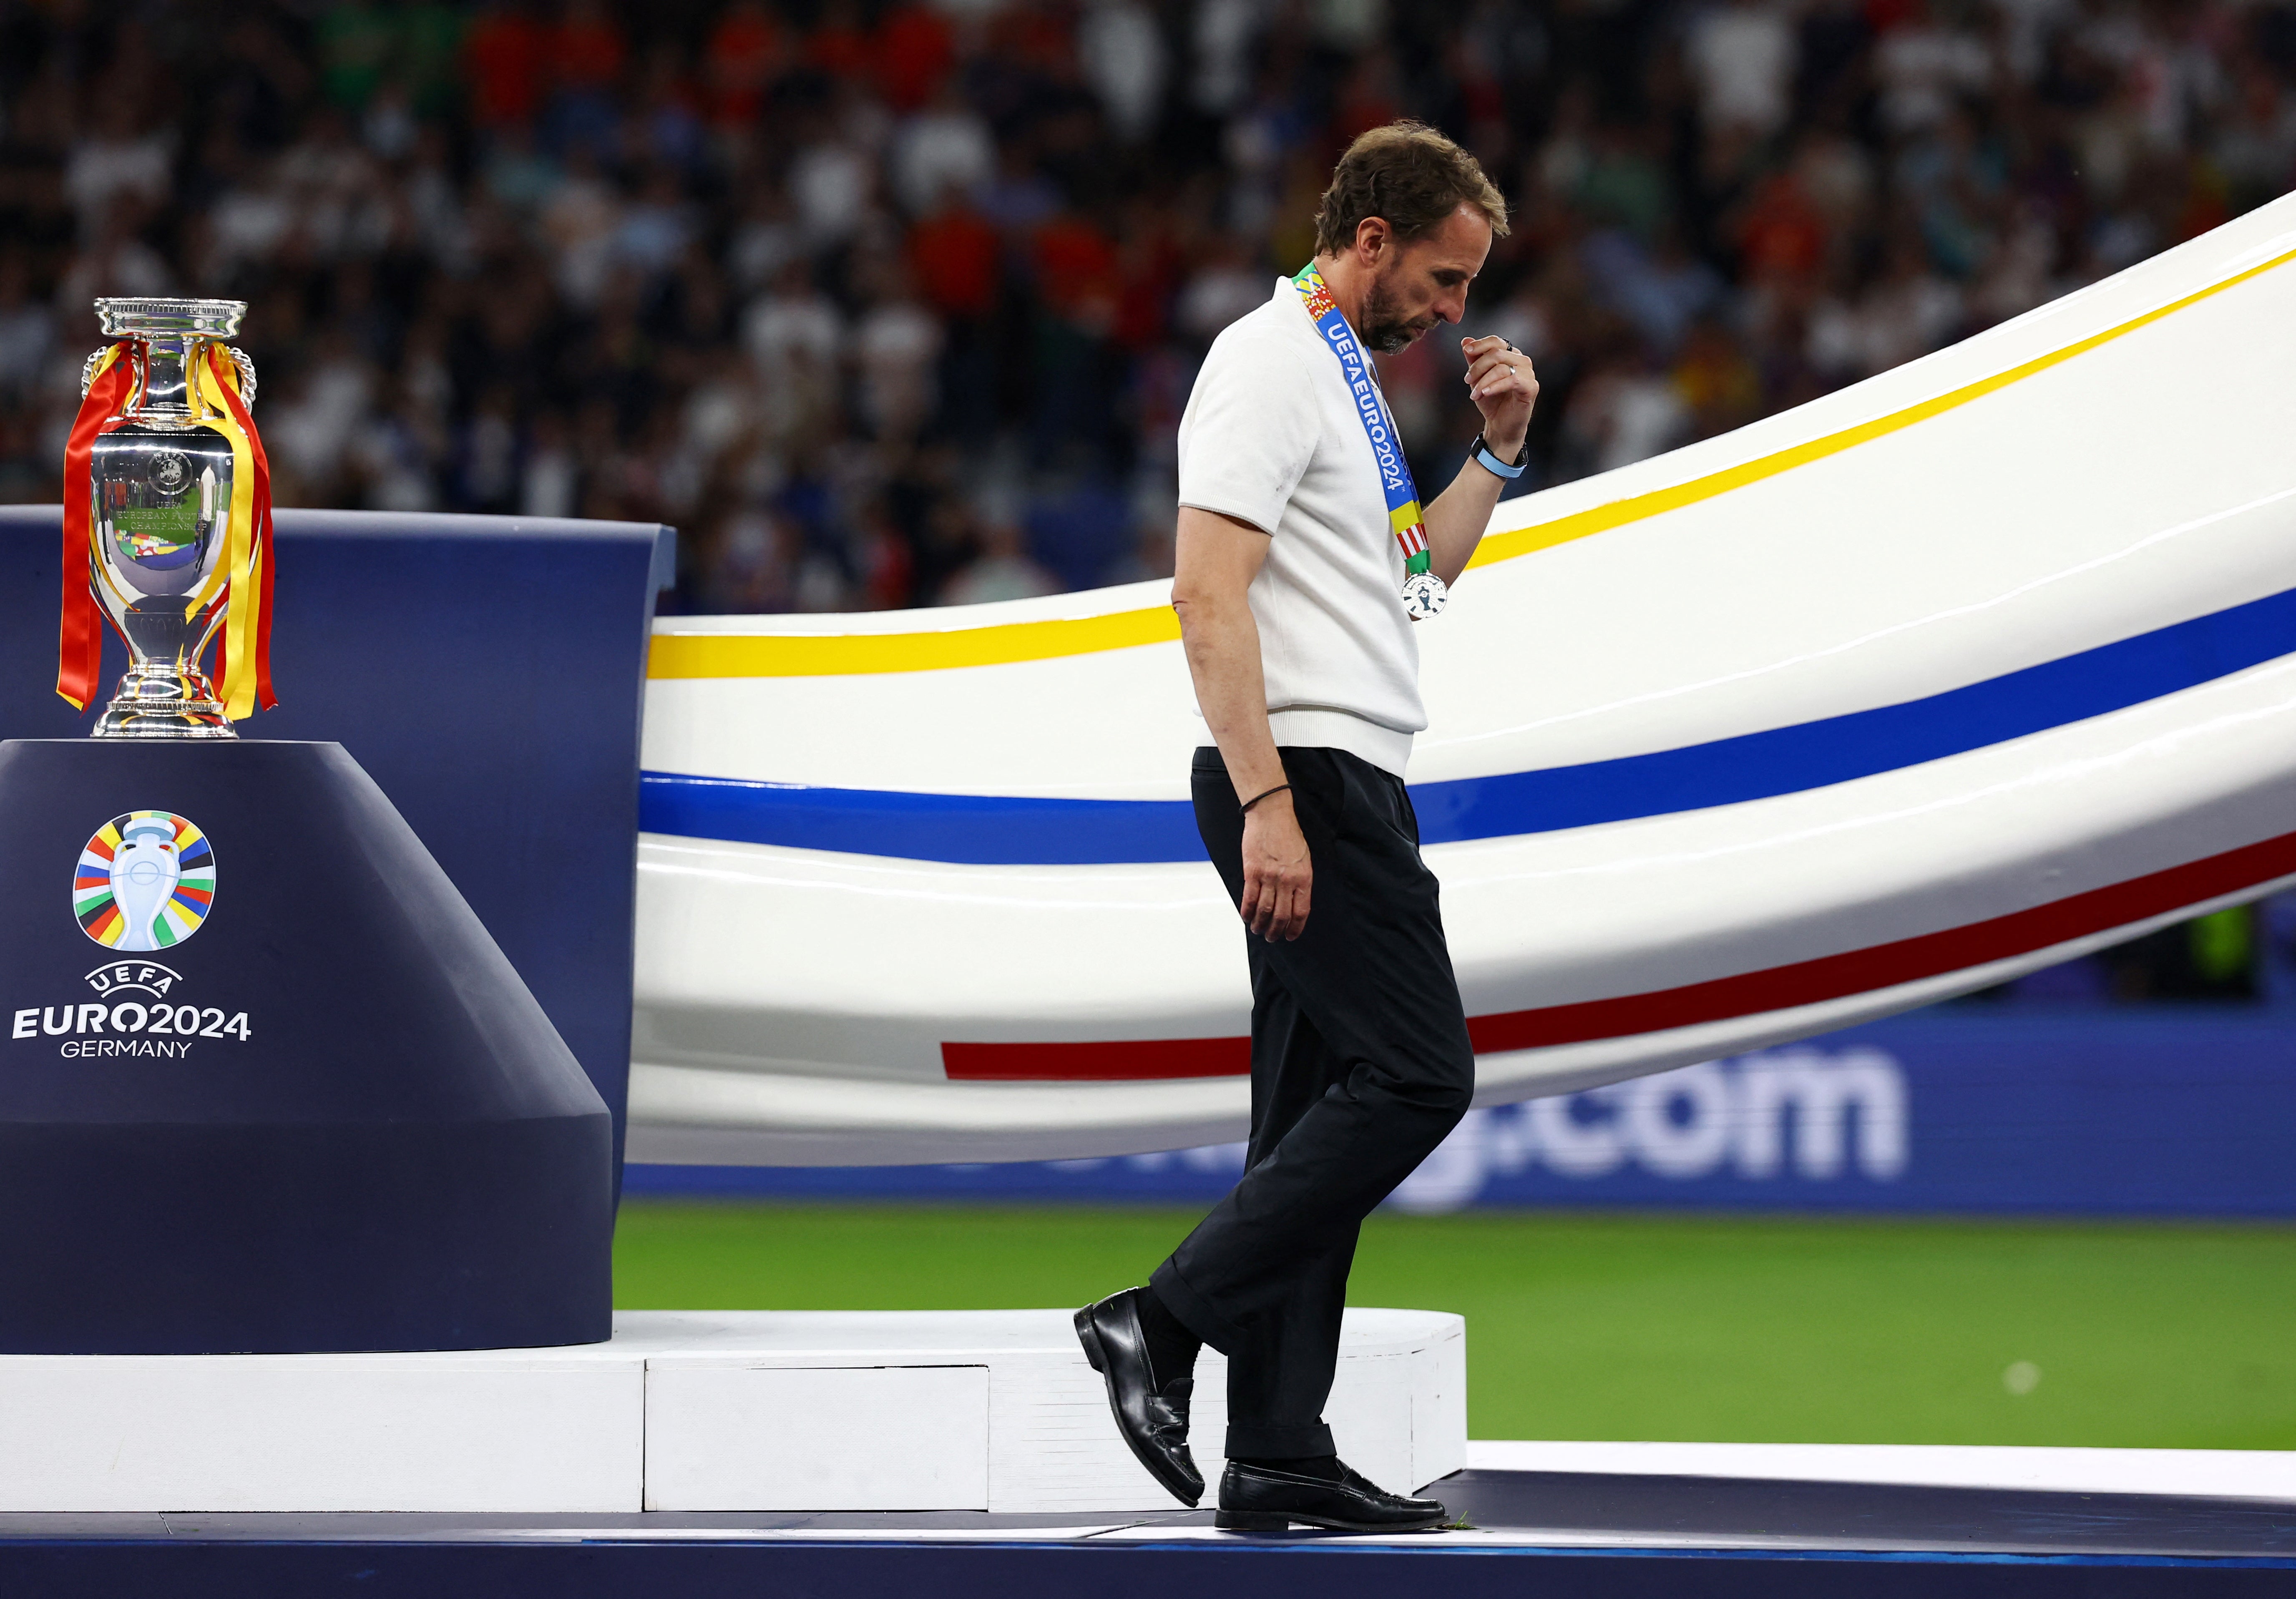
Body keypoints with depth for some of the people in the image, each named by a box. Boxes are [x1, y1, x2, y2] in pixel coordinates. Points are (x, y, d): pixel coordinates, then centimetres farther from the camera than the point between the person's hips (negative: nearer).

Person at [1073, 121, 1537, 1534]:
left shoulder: (1347, 373, 20)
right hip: (1306, 780, -10)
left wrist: (1498, 452, 19)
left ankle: (1278, 1458, 6)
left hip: (1348, 790, 10)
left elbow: (1411, 574, 31)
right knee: (1417, 1074, -14)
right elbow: (1210, 592, -20)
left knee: (1322, 1119, 7)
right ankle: (1165, 1322, -13)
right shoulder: (1269, 362, -11)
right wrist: (1265, 803, -25)